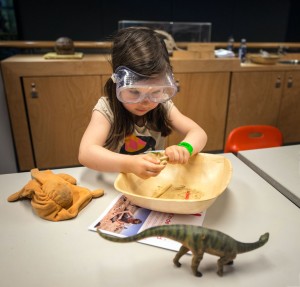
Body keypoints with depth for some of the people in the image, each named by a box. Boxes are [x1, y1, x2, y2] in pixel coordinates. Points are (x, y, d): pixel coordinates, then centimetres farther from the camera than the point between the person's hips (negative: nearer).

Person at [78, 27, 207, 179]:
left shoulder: (163, 105, -7)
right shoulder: (106, 109, -17)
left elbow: (199, 133, -10)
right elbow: (85, 153, -28)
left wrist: (185, 148, -31)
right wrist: (130, 164, -42)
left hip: (156, 181, 3)